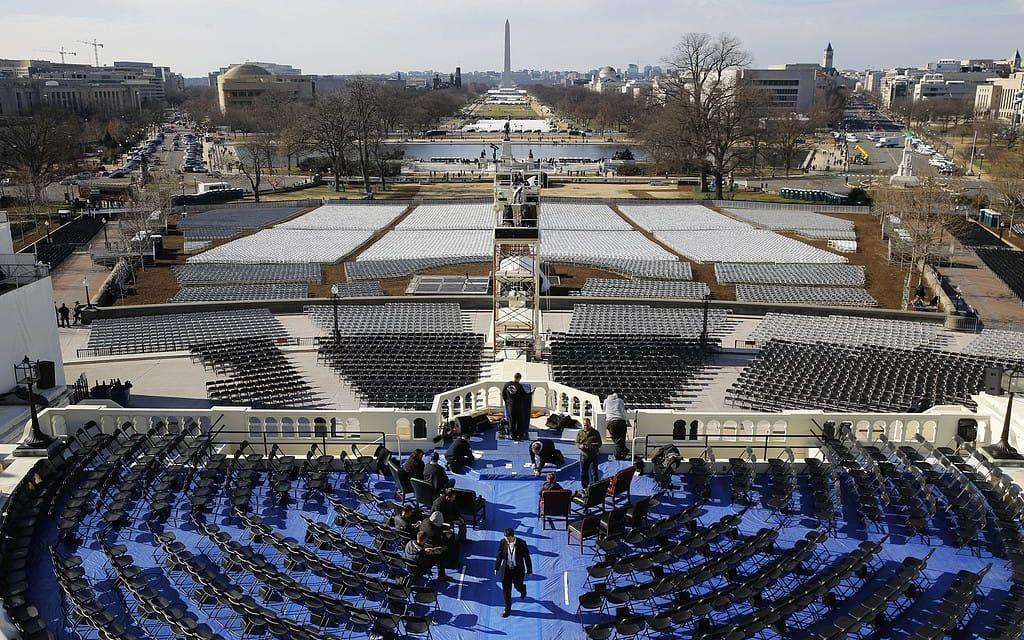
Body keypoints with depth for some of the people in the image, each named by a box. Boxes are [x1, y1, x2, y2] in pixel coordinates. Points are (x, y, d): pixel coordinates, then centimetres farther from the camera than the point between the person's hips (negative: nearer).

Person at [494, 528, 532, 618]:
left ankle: (523, 589, 51)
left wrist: (529, 570, -4)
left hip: (518, 569, -2)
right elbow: (499, 556, 0)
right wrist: (496, 568, 5)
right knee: (506, 590, 7)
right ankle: (507, 609, 23)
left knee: (518, 586, 12)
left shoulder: (522, 543, -19)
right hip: (506, 569, 2)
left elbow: (527, 557, -9)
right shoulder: (503, 542, -13)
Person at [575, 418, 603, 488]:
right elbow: (577, 443, 8)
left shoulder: (595, 433, 1)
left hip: (593, 456, -2)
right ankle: (585, 488, 20)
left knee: (594, 473, 0)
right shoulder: (580, 433, 6)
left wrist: (591, 445, -20)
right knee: (583, 473, 6)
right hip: (583, 455, 2)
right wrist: (580, 446, -16)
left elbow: (599, 443, -2)